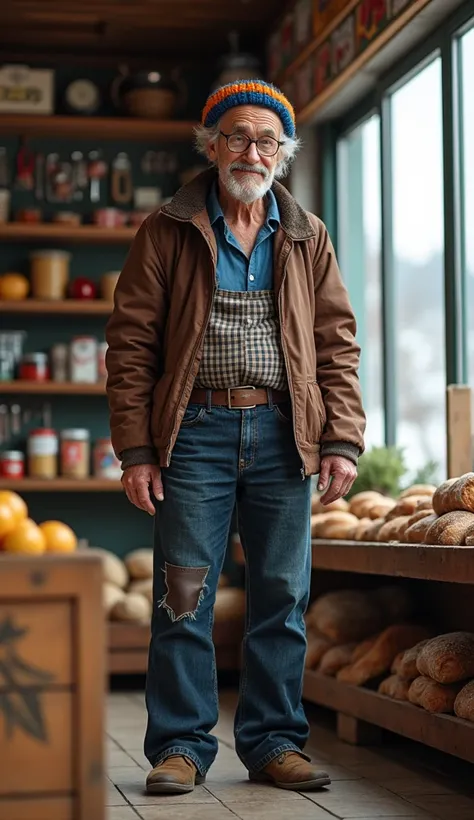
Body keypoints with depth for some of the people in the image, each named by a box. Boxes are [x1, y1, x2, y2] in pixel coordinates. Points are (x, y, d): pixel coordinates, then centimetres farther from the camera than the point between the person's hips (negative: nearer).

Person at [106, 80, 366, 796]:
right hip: (196, 432, -2)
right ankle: (181, 745, 10)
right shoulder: (167, 233, 5)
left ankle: (272, 741, 17)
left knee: (282, 596, 6)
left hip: (284, 434, 2)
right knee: (183, 596, -1)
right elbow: (131, 343, 2)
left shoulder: (308, 238, 13)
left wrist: (342, 440, 0)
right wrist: (136, 449, -6)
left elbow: (336, 343, 11)